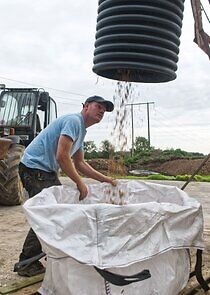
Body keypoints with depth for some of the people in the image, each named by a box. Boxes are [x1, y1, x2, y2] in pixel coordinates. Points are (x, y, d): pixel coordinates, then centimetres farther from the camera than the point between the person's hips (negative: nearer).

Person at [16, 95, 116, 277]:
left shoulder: (81, 130, 17)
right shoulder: (73, 121, -16)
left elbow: (79, 163, 19)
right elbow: (62, 156, -25)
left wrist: (105, 179, 14)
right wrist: (80, 183, -17)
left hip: (48, 171, 11)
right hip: (34, 168, -11)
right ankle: (26, 264, -1)